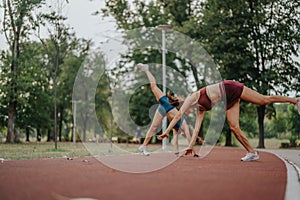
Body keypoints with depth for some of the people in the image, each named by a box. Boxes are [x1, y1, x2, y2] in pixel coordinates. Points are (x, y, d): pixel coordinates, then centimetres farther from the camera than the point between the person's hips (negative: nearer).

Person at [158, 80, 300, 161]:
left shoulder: (191, 97, -2)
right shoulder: (200, 109, 16)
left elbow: (178, 115, -7)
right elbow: (197, 128, 16)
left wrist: (166, 131, -7)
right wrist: (191, 146, 15)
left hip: (229, 88, -8)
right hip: (228, 99, 8)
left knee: (264, 100, -9)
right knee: (234, 127, -3)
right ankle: (252, 153, -1)